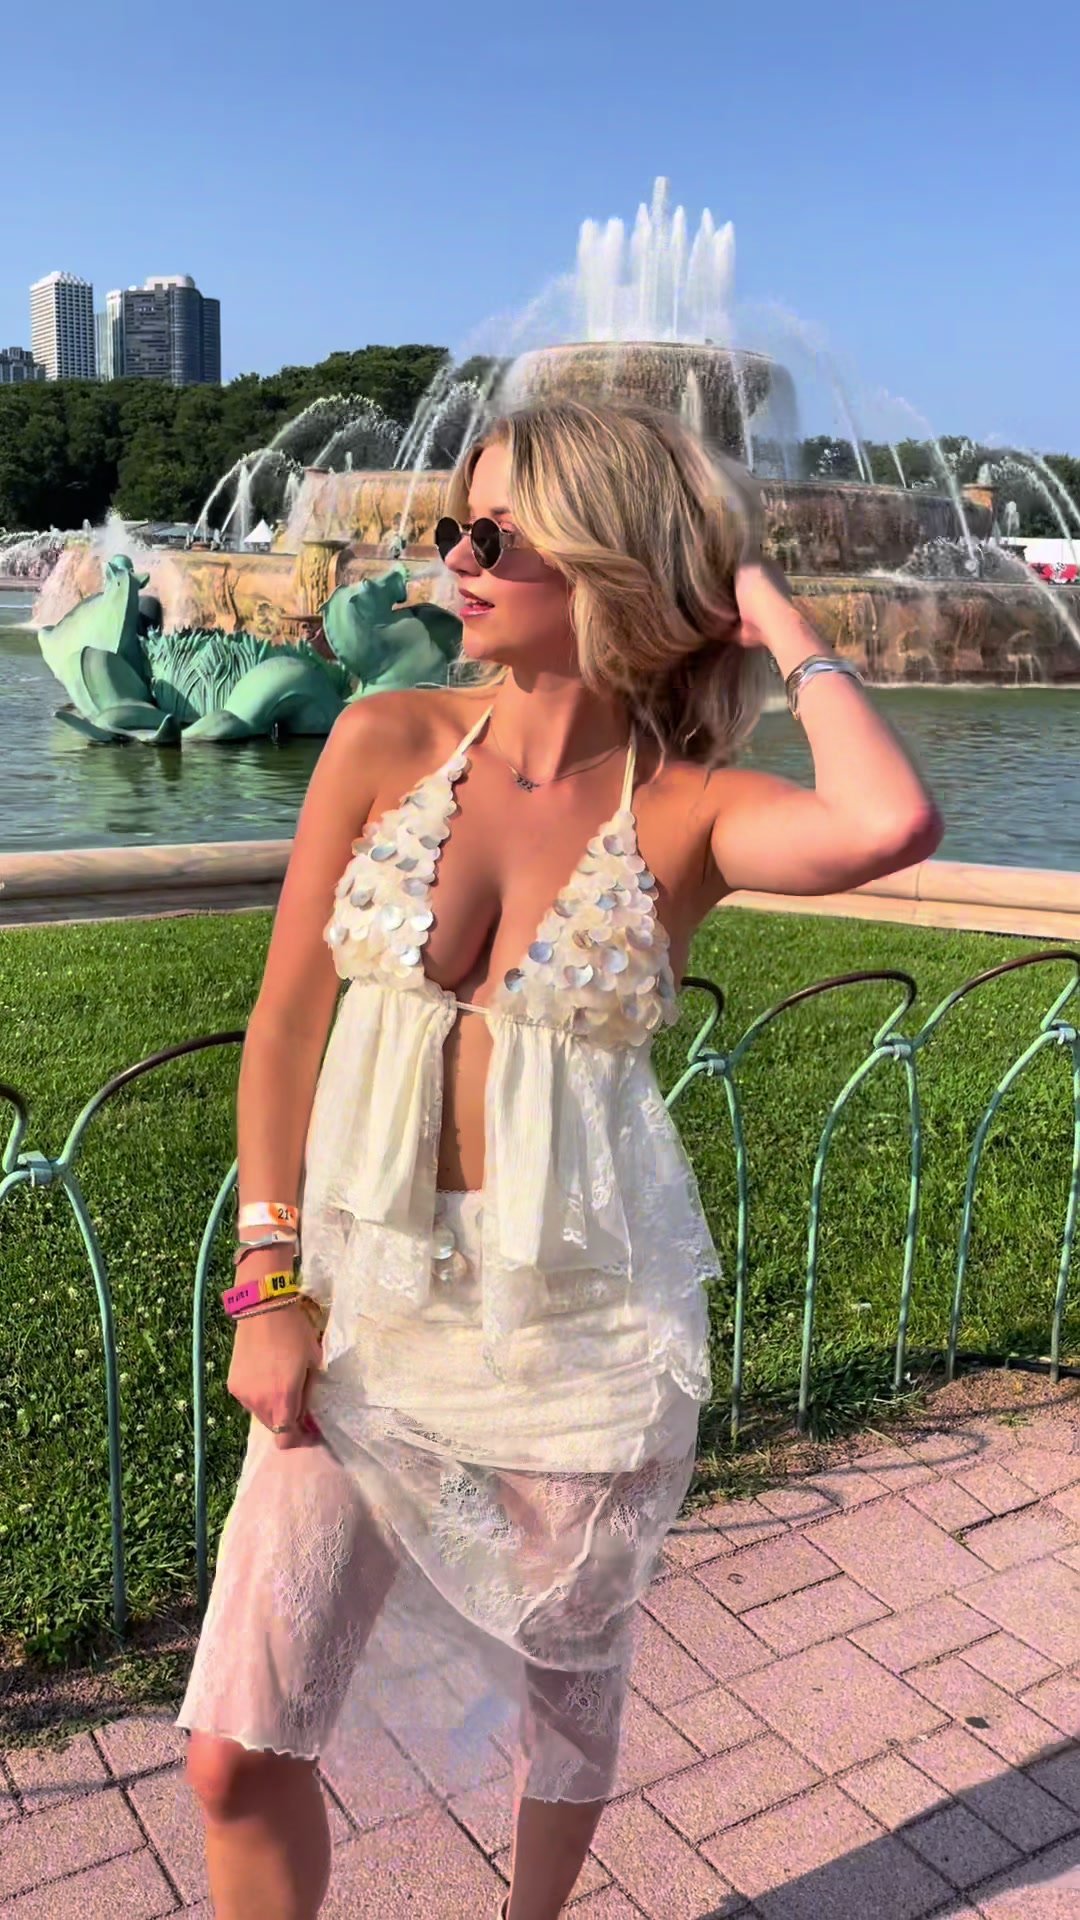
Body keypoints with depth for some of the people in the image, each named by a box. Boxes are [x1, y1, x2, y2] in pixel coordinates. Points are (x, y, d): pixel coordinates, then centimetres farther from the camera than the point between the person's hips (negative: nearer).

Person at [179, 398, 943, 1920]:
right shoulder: (387, 742, -3)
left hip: (581, 1320, -1)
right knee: (240, 1753, 4)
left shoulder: (689, 809, -8)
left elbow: (890, 828, -30)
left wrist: (784, 629, -14)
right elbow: (285, 1023, -1)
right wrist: (272, 1283, -5)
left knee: (567, 1696, 20)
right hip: (368, 1292, 2)